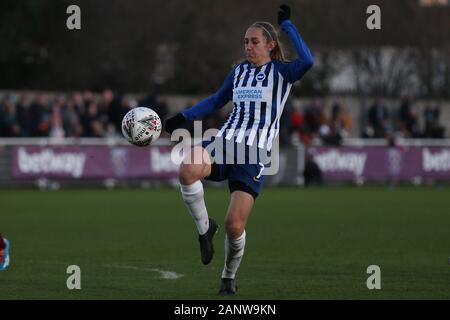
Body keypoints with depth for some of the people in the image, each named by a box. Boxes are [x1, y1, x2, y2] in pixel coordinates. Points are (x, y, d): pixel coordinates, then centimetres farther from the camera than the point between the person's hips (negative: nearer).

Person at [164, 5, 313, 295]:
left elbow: (307, 61, -22)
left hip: (255, 155, -4)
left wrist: (287, 25, -14)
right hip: (225, 141, 4)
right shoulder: (240, 71, 17)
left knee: (234, 226, -10)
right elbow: (216, 101, 31)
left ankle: (229, 277, 20)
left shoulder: (281, 73, 1)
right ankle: (205, 228, -8)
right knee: (187, 171, -33)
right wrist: (182, 119, 25)